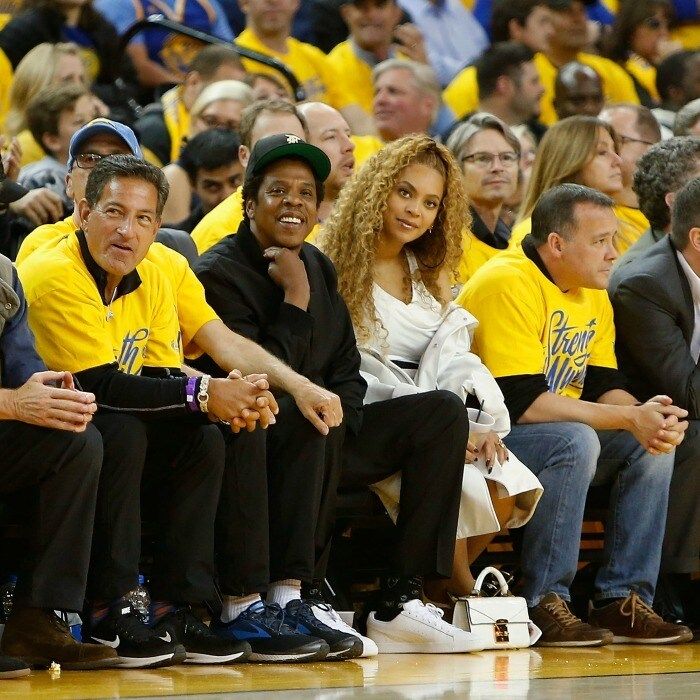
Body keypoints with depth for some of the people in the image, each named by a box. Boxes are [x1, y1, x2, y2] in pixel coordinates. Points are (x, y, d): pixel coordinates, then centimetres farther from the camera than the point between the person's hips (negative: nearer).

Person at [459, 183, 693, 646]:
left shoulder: (594, 294, 9)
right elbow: (522, 402, -27)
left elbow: (604, 386, 8)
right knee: (575, 441, -33)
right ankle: (544, 606, -25)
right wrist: (630, 418, -26)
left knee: (651, 444, -6)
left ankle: (623, 601, -6)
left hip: (560, 434, 9)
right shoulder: (508, 285, -21)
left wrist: (649, 416, -16)